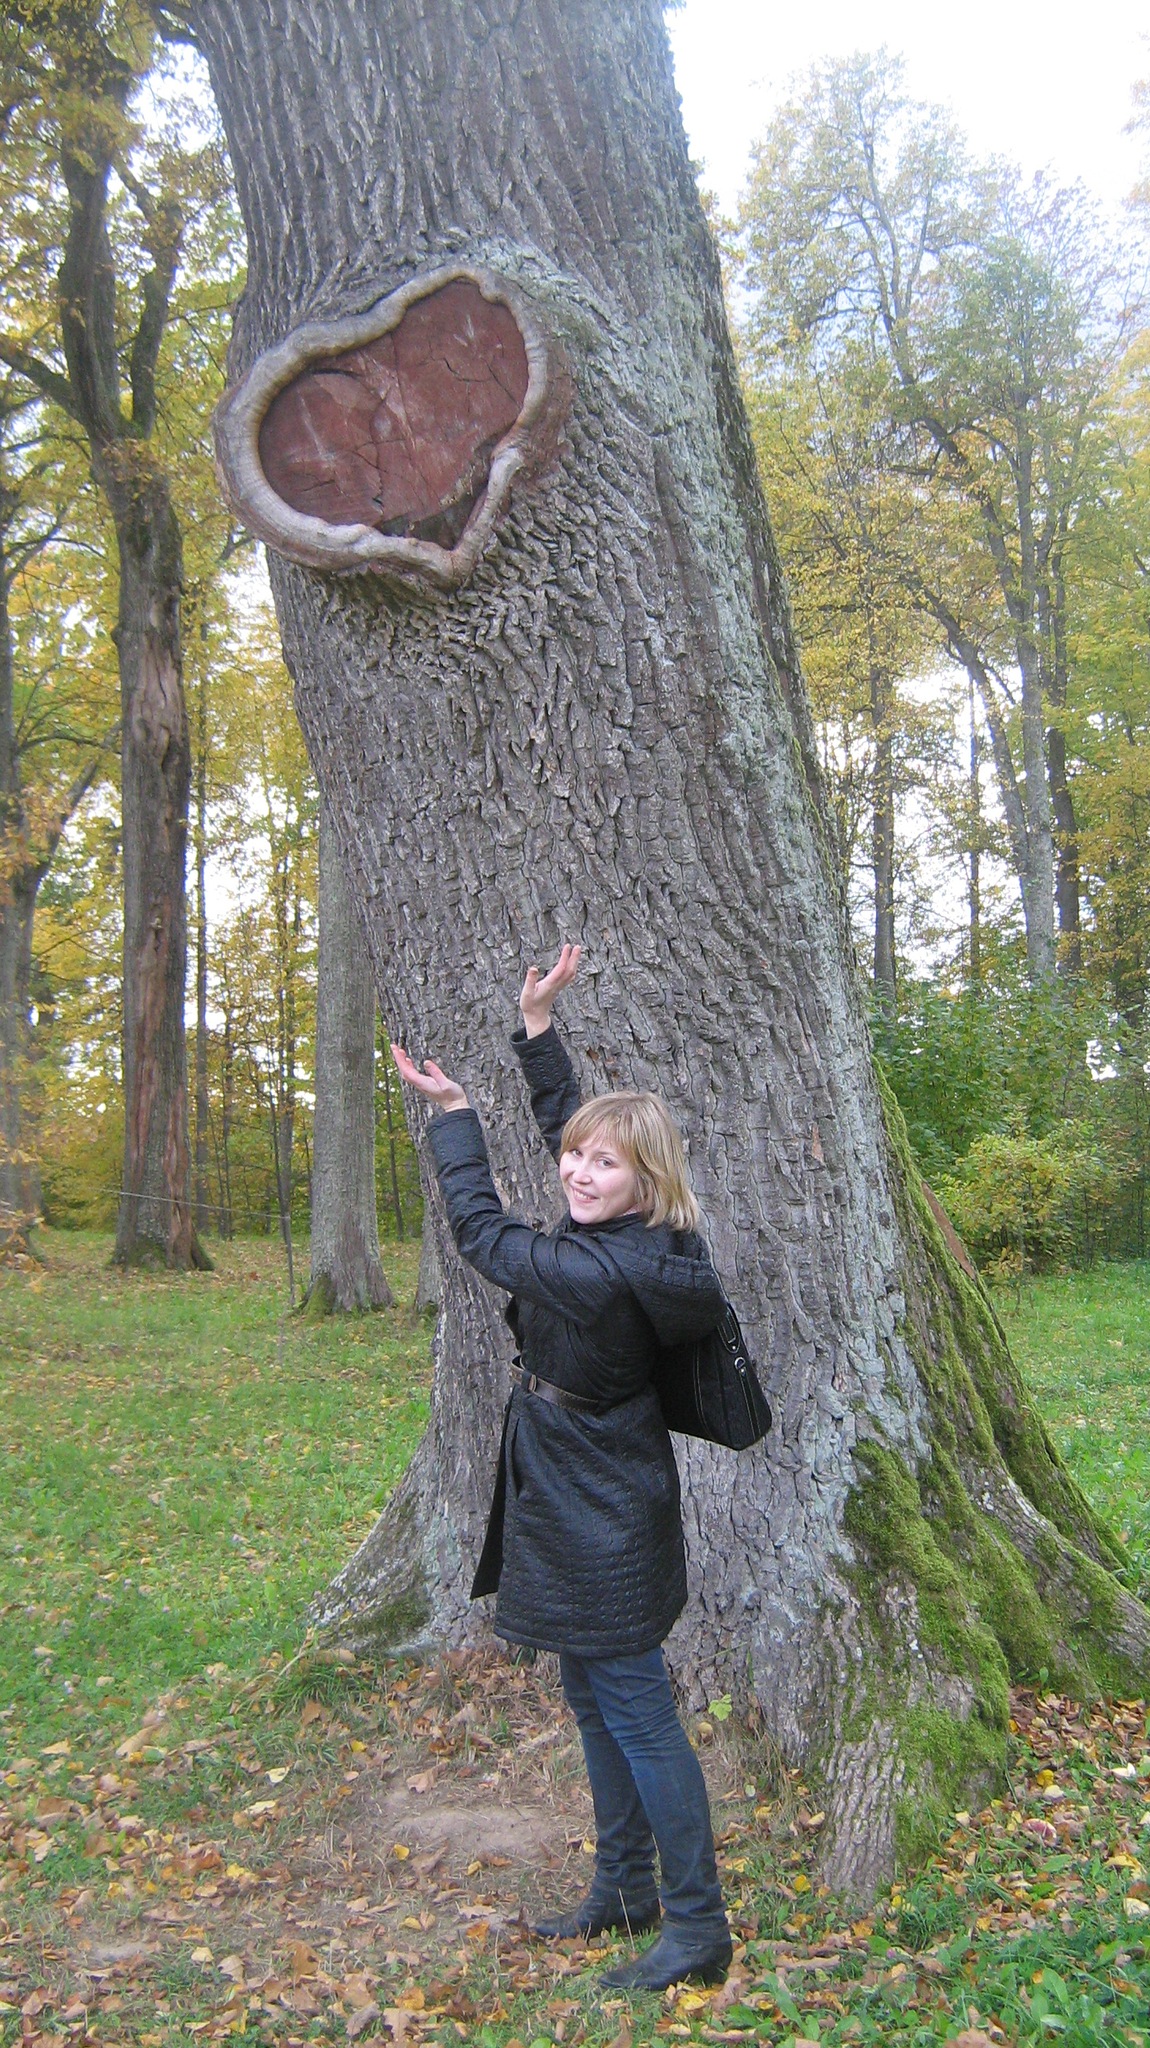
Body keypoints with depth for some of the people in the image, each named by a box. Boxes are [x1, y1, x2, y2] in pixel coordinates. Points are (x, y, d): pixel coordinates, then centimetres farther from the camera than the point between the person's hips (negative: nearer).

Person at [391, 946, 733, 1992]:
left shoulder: (592, 1273, -28)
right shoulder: (645, 1244, -3)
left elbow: (480, 1225, -12)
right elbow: (564, 1122, 11)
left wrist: (452, 1112, 0)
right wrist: (537, 1026, 12)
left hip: (600, 1526, -10)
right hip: (592, 1515, 10)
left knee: (637, 1717, 1)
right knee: (596, 1707, 20)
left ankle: (698, 1927, 15)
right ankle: (624, 1890, 35)